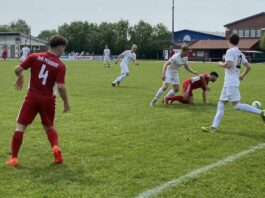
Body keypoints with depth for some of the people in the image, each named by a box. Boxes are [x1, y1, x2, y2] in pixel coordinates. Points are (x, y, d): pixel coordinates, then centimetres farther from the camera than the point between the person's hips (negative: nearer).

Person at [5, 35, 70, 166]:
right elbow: (60, 87, -16)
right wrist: (66, 102, -1)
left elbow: (17, 69, -6)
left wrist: (20, 77, 16)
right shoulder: (60, 66, -8)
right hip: (48, 100, 0)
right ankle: (56, 147, -4)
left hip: (32, 97, 0)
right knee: (49, 127, 21)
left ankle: (13, 158, 5)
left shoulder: (35, 57, -3)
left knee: (20, 126, 8)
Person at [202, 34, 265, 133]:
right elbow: (248, 66, 16)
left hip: (231, 82, -9)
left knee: (237, 105, -9)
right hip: (229, 83, 9)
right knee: (221, 103, 8)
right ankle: (214, 127, 6)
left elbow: (229, 64, -24)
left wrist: (221, 64, -4)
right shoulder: (240, 54, 13)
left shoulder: (230, 51, -11)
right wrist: (243, 75, 32)